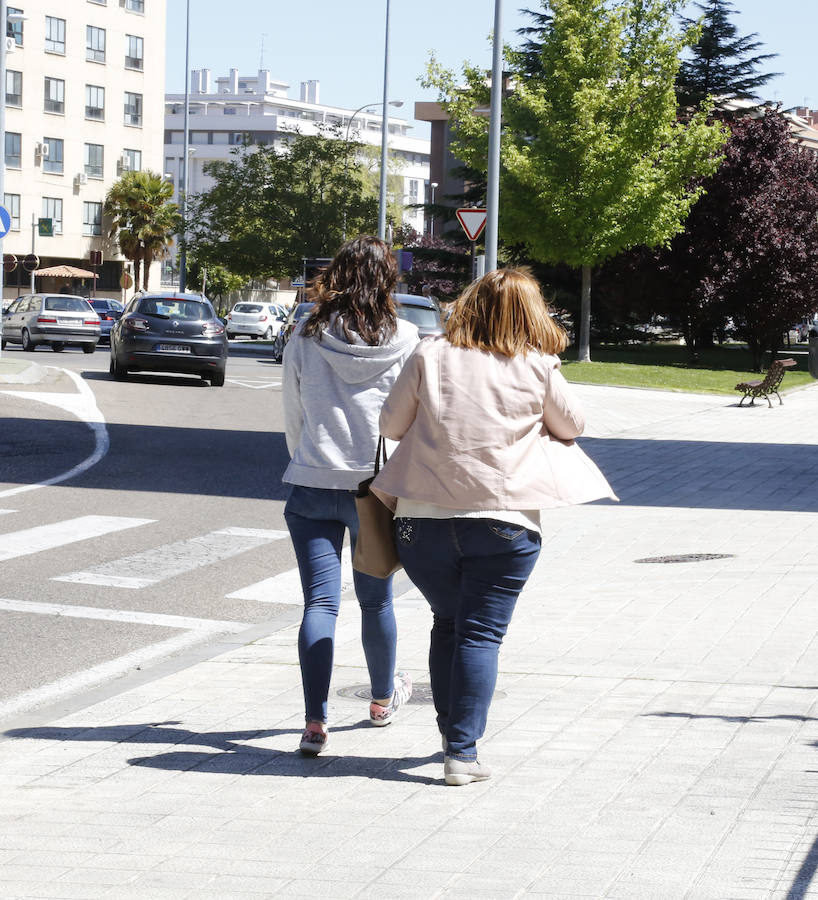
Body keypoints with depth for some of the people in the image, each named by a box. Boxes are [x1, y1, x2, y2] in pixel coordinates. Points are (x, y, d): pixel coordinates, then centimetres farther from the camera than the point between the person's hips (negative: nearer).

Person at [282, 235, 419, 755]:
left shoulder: (305, 339, 0)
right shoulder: (405, 341, -4)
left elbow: (292, 416, 9)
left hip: (312, 485, 0)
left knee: (320, 602, -3)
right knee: (376, 599, 17)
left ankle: (315, 722, -15)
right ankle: (383, 698, 39)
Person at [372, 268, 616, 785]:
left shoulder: (431, 357, 2)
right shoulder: (538, 368, -1)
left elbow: (391, 424, 8)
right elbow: (572, 426, 12)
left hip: (424, 516, 2)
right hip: (503, 521, -2)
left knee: (447, 624, 19)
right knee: (481, 634, 2)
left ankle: (452, 736, 25)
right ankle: (463, 752, -3)